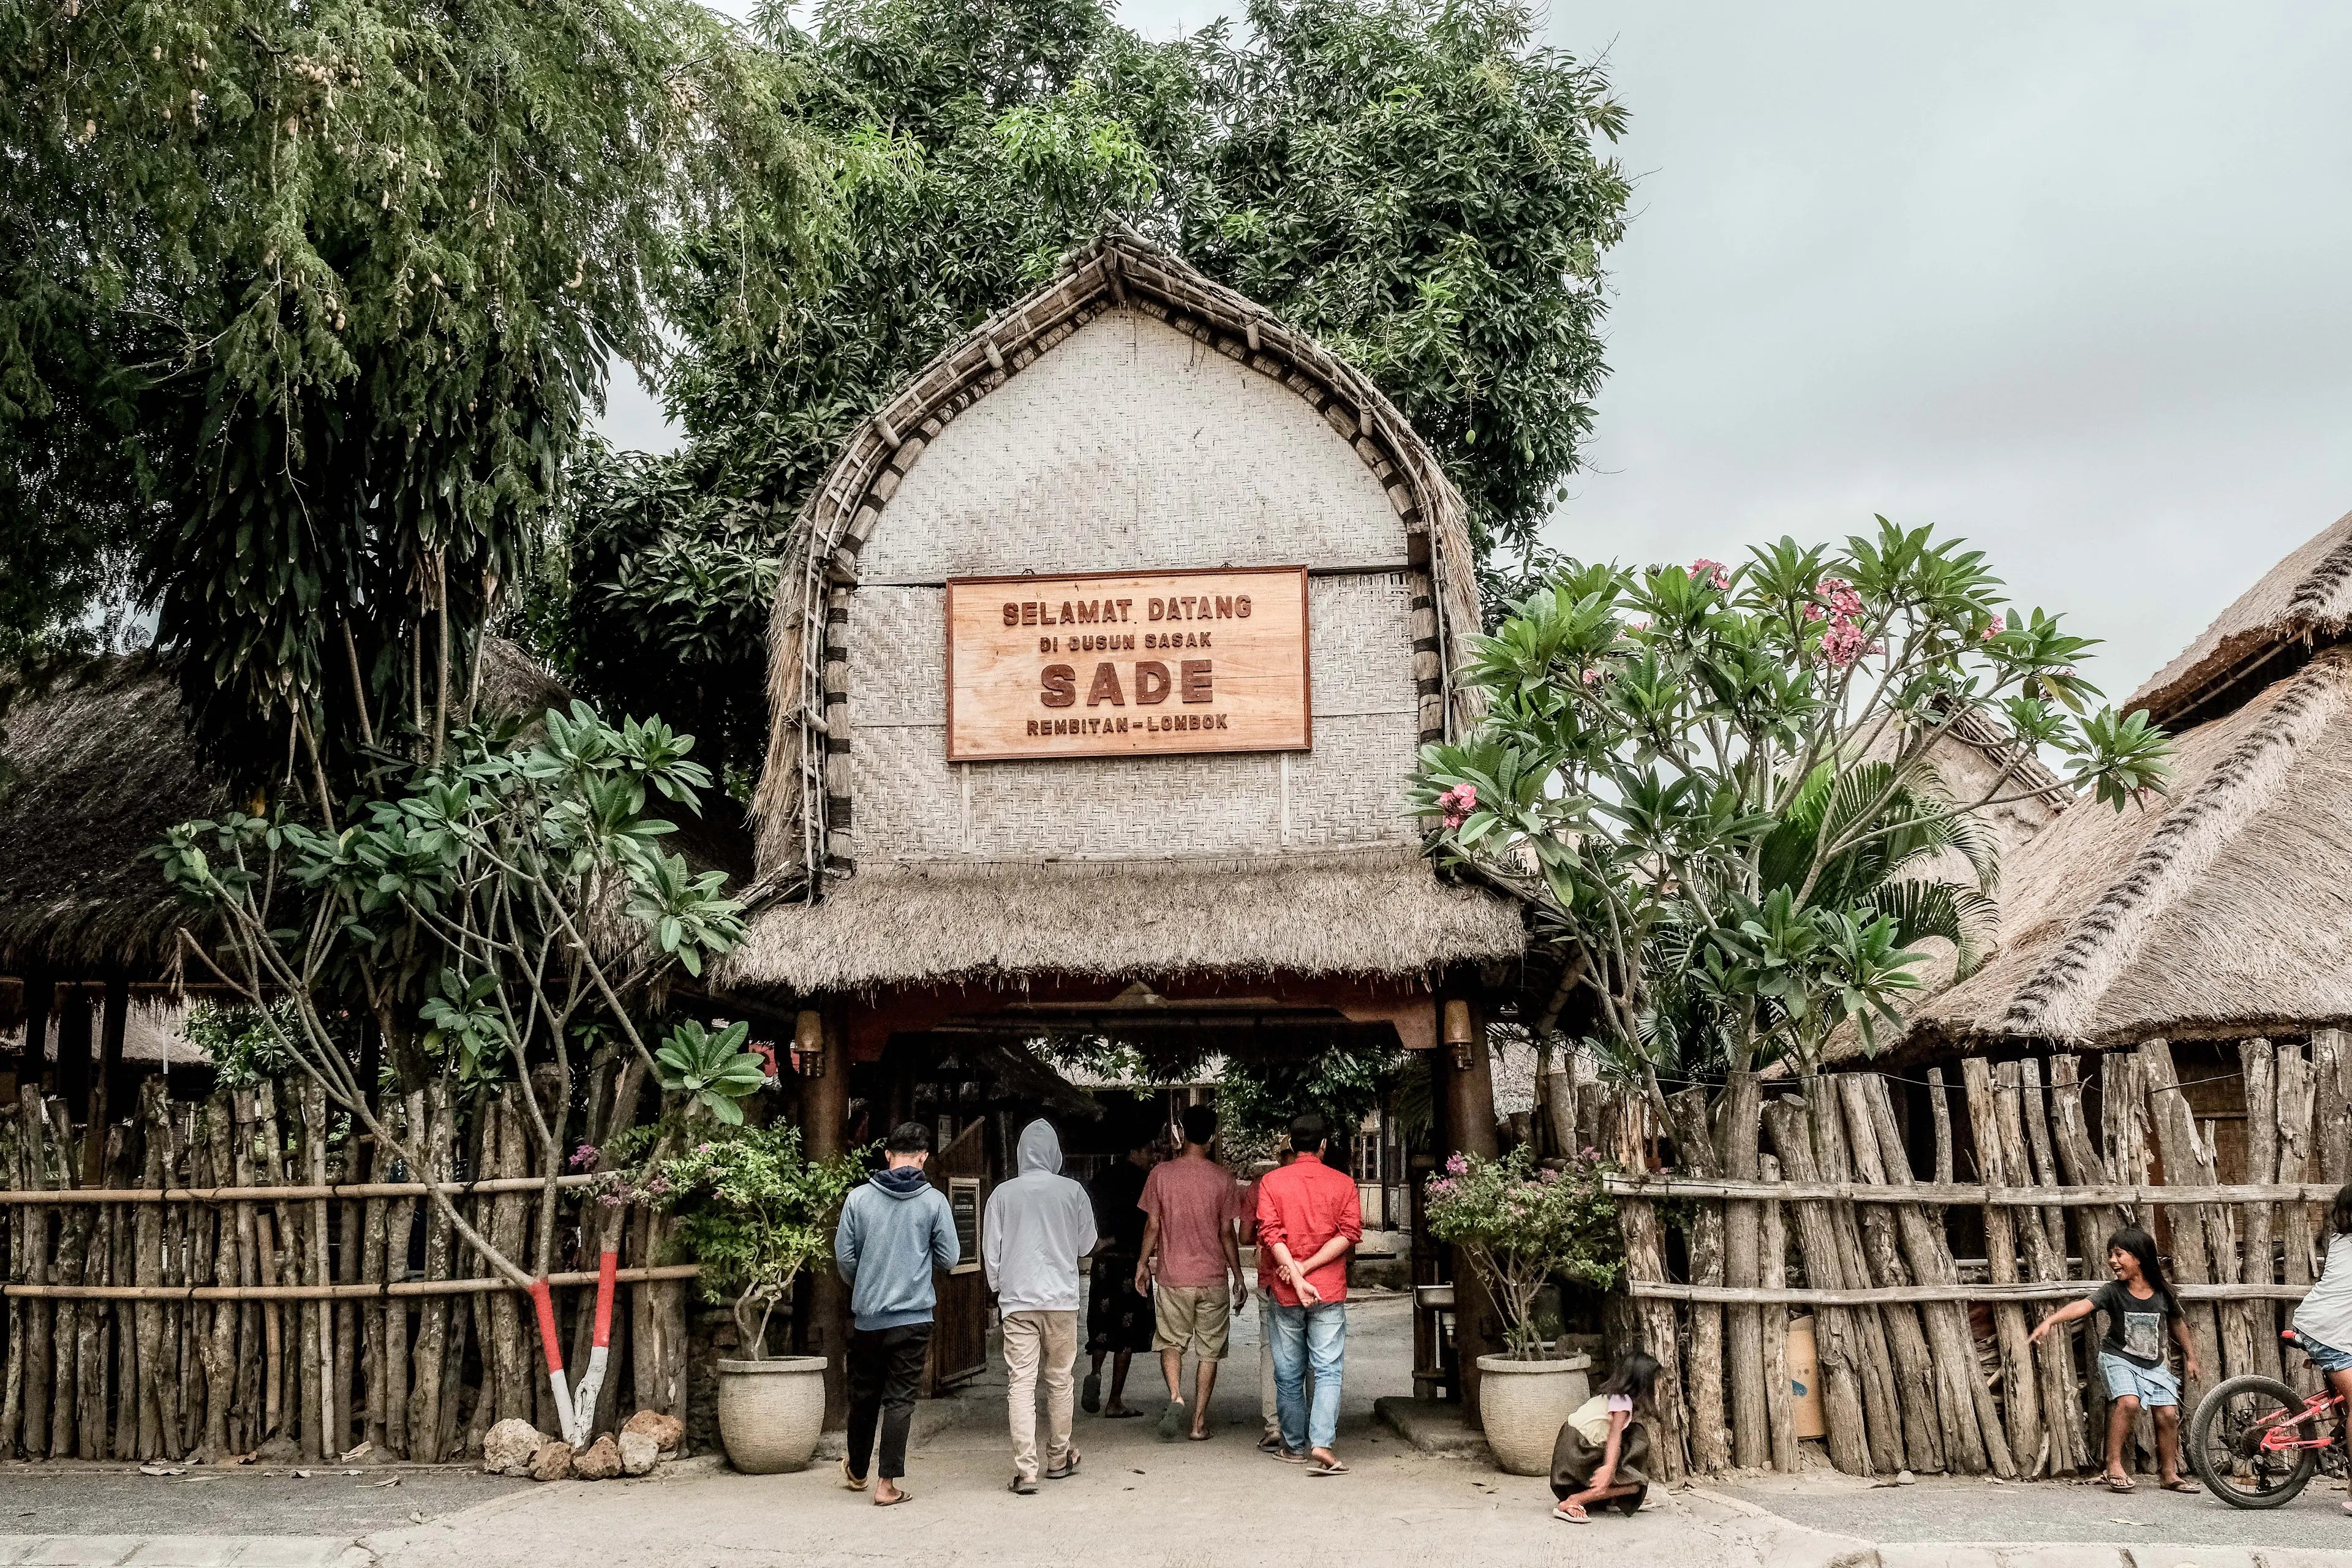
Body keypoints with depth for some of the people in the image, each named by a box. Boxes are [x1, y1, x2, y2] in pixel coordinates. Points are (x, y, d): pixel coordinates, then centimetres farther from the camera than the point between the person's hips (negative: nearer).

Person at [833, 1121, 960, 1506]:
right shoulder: (934, 1201, -7)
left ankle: (856, 1471, 35)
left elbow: (844, 1257, 0)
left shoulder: (859, 1198, -3)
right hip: (913, 1318, -2)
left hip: (867, 1316, 2)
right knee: (900, 1400, 3)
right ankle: (888, 1484, 1)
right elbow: (950, 1258, -3)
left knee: (863, 1396, 17)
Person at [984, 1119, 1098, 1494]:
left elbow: (991, 1251, 4)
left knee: (1020, 1384, -2)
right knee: (1059, 1381, 14)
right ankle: (1058, 1459, 25)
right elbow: (1087, 1244, 9)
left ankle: (1025, 1470, -9)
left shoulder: (1003, 1194, -2)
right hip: (1061, 1299, 1)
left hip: (1016, 1301, -1)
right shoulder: (1072, 1191, -2)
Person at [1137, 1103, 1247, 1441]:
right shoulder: (1222, 1178, -6)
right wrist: (1239, 1277, 6)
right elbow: (1226, 1232, -4)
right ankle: (1199, 1422, 10)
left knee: (1171, 1342, 15)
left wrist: (1143, 1264, 13)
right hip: (1214, 1277, 0)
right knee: (1209, 1351, 10)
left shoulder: (1161, 1174, -4)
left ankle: (1175, 1397, -10)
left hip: (1172, 1276, 0)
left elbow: (1152, 1225, -1)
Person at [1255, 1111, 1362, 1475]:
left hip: (1285, 1293, 1)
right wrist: (1307, 1267, -9)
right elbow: (1350, 1233, -7)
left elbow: (1270, 1233, -10)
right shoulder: (1342, 1183, 2)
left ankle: (1295, 1446, 20)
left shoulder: (1270, 1182, 2)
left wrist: (1296, 1273, -14)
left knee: (1289, 1374, 12)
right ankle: (1321, 1445, -16)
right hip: (1330, 1291, -1)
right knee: (1328, 1371, -2)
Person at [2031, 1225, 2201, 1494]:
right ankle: (2114, 1464, -15)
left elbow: (2177, 1322, 12)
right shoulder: (2113, 1292, -15)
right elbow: (2082, 1305, -31)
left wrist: (2190, 1356, 22)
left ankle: (2169, 1473, 15)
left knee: (2168, 1414, -4)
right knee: (2128, 1402, -25)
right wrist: (2050, 1320, -47)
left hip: (2153, 1364, 3)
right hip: (2118, 1358, -3)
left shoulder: (2162, 1293, -7)